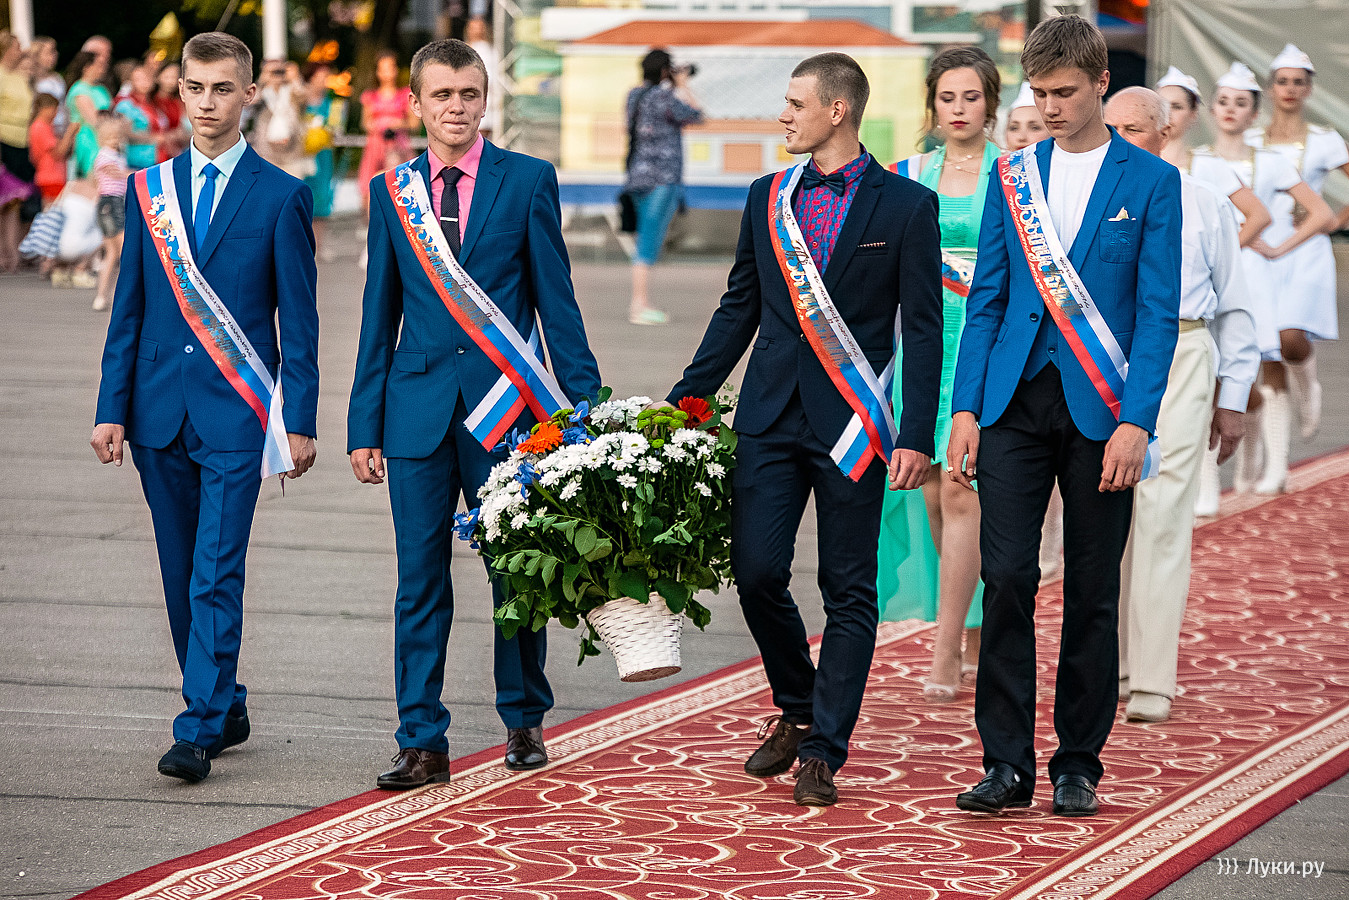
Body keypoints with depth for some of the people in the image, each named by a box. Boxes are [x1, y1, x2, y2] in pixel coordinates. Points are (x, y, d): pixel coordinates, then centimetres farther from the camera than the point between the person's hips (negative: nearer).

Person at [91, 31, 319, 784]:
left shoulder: (281, 196, -1)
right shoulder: (148, 189, 9)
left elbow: (299, 320, 0)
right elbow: (129, 309, 11)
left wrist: (301, 422, -4)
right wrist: (113, 408, 4)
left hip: (236, 412, -4)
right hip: (161, 410, 4)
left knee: (216, 576, -11)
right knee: (182, 575, 10)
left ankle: (199, 732, -11)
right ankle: (225, 709, 24)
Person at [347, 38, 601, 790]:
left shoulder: (528, 180, 1)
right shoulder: (391, 191, 7)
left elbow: (556, 299, 2)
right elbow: (380, 314, 10)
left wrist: (586, 402, -1)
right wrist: (365, 423, 6)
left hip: (505, 403, -1)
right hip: (419, 407, 1)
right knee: (420, 580, 1)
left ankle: (524, 722, 23)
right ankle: (423, 742, 6)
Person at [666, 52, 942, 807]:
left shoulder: (906, 205, -3)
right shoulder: (767, 198, 10)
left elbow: (923, 329, -4)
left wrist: (917, 435, -10)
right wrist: (686, 400, 12)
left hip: (851, 424, -4)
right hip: (771, 417, 4)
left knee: (849, 590, 1)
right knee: (757, 571, -2)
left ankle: (823, 752, 7)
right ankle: (796, 708, 22)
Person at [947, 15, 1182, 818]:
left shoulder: (1151, 182, 1)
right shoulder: (1013, 176, 10)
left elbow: (1159, 313, -4)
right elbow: (987, 300, 11)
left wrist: (1135, 423, -13)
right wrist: (965, 409, 2)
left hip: (1101, 411, -2)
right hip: (1016, 402, 2)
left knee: (1092, 592, 4)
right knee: (1006, 577, -6)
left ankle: (1079, 765, 14)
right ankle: (1008, 765, -1)